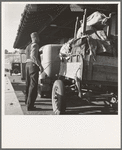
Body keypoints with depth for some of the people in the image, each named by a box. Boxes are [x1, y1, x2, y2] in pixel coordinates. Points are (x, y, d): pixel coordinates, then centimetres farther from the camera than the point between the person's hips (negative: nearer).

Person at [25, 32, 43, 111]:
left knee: (28, 83, 19)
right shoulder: (35, 45, -8)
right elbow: (33, 56, -21)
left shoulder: (28, 46, 20)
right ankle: (30, 105, -12)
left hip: (27, 64, 9)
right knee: (33, 85, -9)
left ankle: (27, 100, 34)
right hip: (33, 65, -9)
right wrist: (40, 65, -22)